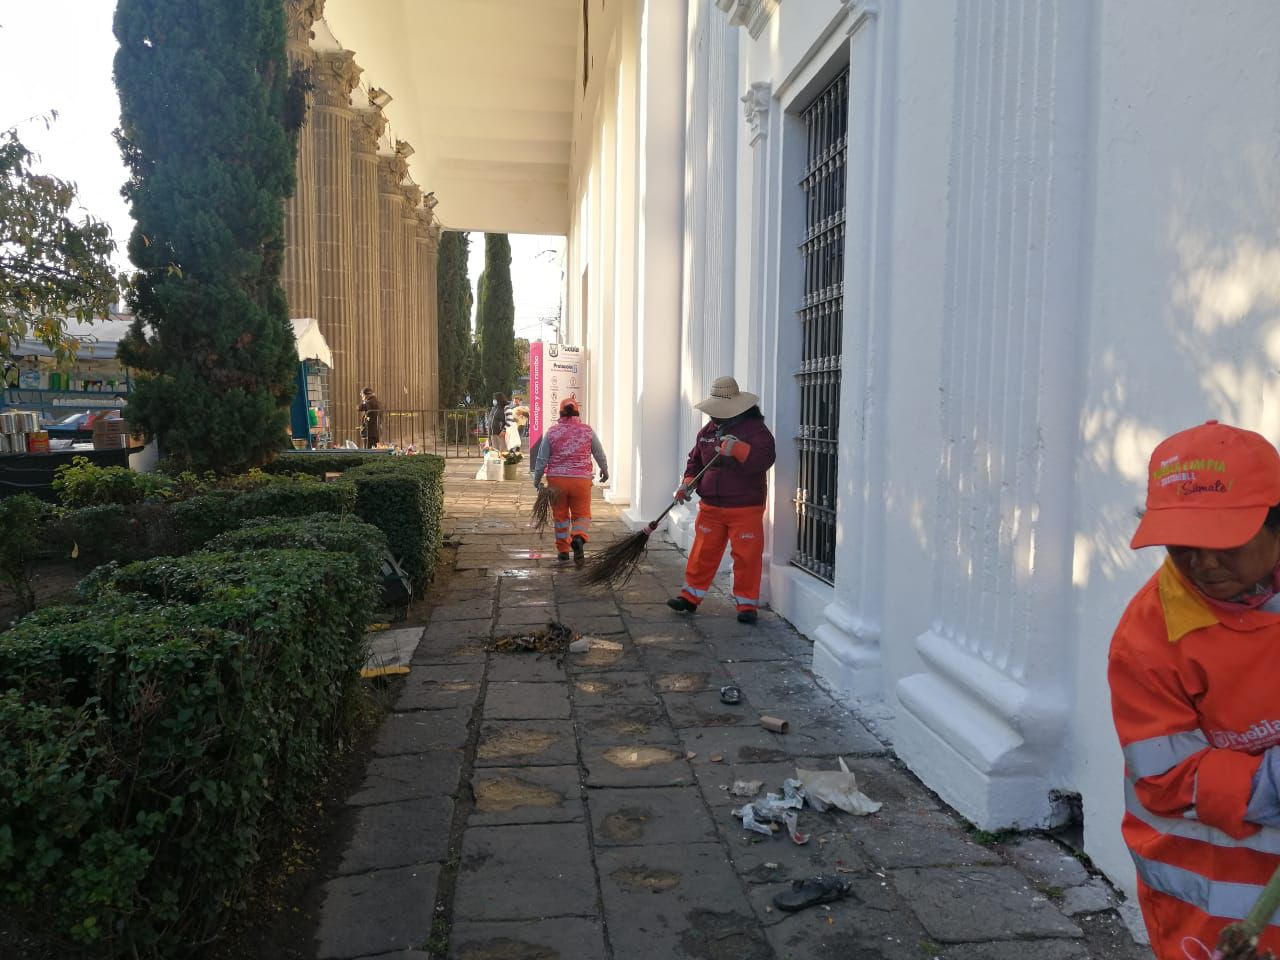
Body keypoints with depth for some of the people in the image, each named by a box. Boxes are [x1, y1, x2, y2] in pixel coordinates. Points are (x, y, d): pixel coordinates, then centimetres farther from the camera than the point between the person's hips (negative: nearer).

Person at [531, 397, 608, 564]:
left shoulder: (552, 431, -1)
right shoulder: (587, 430, 1)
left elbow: (542, 459, -1)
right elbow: (600, 454, 10)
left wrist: (537, 480, 11)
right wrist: (605, 471, 29)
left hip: (556, 479, 1)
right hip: (581, 479, 0)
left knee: (560, 515, 15)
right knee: (581, 514, 9)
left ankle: (563, 550, 20)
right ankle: (578, 538, -20)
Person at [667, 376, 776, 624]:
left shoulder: (755, 428, -8)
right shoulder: (708, 431, 10)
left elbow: (764, 458, -23)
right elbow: (695, 460, 18)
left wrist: (737, 449, -34)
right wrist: (688, 482, 1)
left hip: (746, 507, -5)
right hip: (710, 506, 5)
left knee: (747, 556, 0)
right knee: (703, 553, 11)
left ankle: (747, 604, 12)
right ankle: (690, 596, 23)